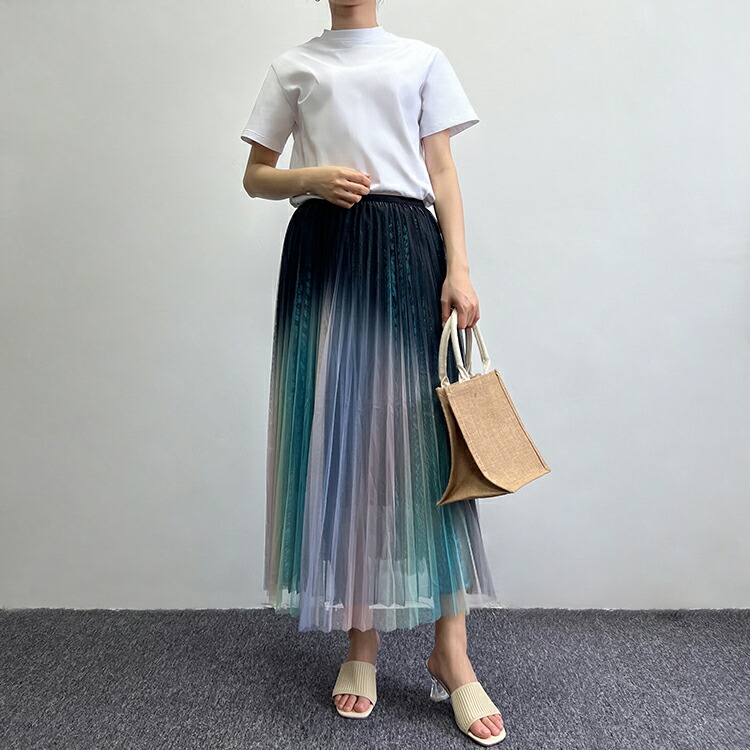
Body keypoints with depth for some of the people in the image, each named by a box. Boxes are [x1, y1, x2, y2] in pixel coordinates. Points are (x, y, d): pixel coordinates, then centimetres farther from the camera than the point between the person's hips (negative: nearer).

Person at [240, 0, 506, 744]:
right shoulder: (292, 65, 19)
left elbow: (443, 173, 9)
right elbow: (255, 176, 15)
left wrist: (459, 268, -4)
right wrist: (312, 178, -6)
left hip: (406, 247, 0)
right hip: (322, 250, 1)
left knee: (422, 431, -7)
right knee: (337, 432, -2)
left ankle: (450, 652, 1)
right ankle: (361, 640, 11)